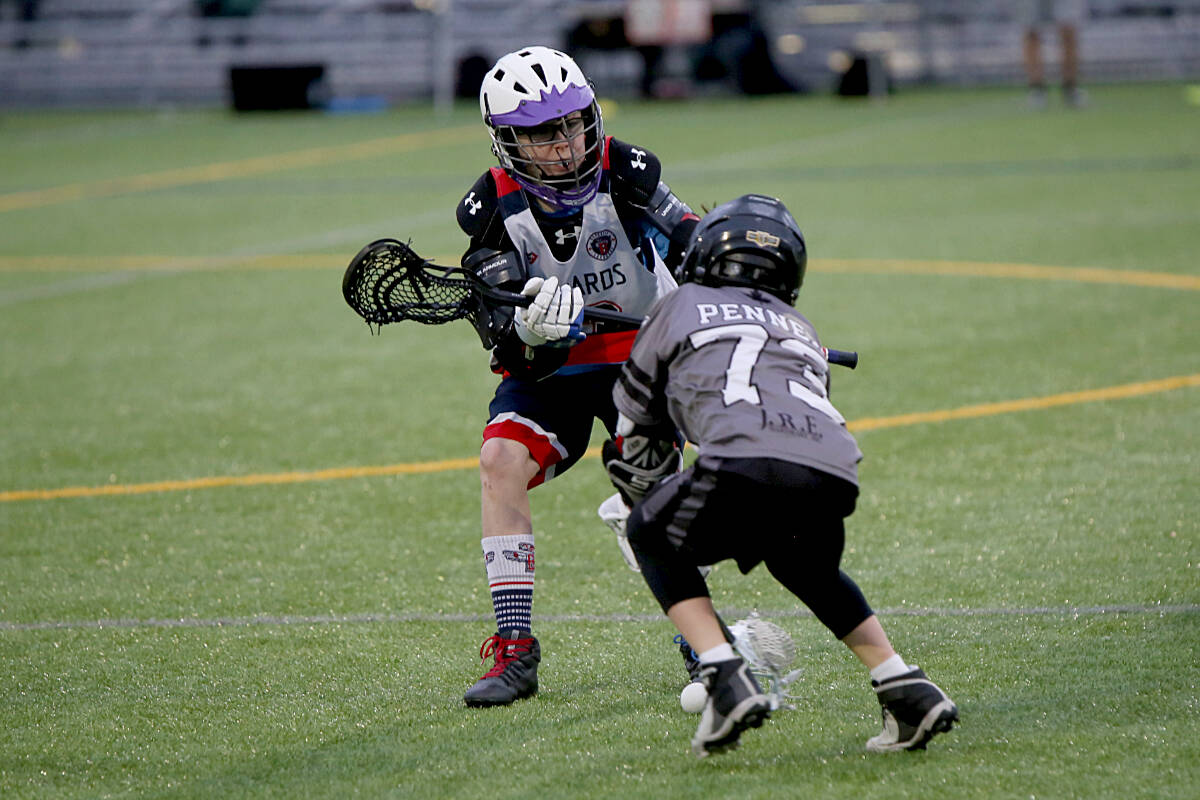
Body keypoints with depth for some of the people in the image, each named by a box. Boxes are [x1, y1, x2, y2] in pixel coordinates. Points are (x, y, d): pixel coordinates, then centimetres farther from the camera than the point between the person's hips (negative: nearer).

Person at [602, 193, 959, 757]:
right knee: (805, 564, 36)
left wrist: (654, 506, 54)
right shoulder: (799, 329, 38)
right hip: (835, 471, 5)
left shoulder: (679, 307, 28)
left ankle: (727, 683, 4)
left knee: (652, 536, 24)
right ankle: (908, 692, 21)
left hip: (750, 462, -5)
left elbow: (634, 443, 35)